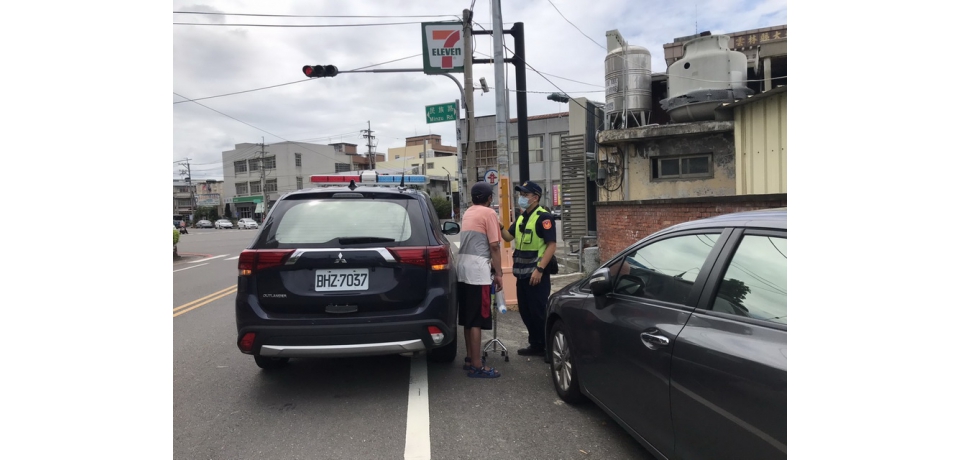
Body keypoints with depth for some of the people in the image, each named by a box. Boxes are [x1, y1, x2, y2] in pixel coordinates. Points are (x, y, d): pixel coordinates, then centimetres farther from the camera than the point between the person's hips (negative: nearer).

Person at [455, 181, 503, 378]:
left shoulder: (468, 212, 18)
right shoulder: (488, 213, -5)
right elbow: (494, 246, -10)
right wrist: (498, 273, -5)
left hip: (463, 267, 8)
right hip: (478, 269, -8)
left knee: (468, 318, 14)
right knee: (477, 320, -6)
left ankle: (470, 358, 22)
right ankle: (476, 366, -3)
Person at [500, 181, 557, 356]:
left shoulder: (543, 217, -12)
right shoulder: (521, 218, 14)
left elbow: (552, 245, -18)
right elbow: (509, 237, 16)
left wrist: (539, 269, -24)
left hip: (536, 273, -8)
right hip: (522, 273, 9)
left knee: (538, 311, -3)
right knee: (525, 311, 14)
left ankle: (546, 347, 10)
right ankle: (535, 344, 26)